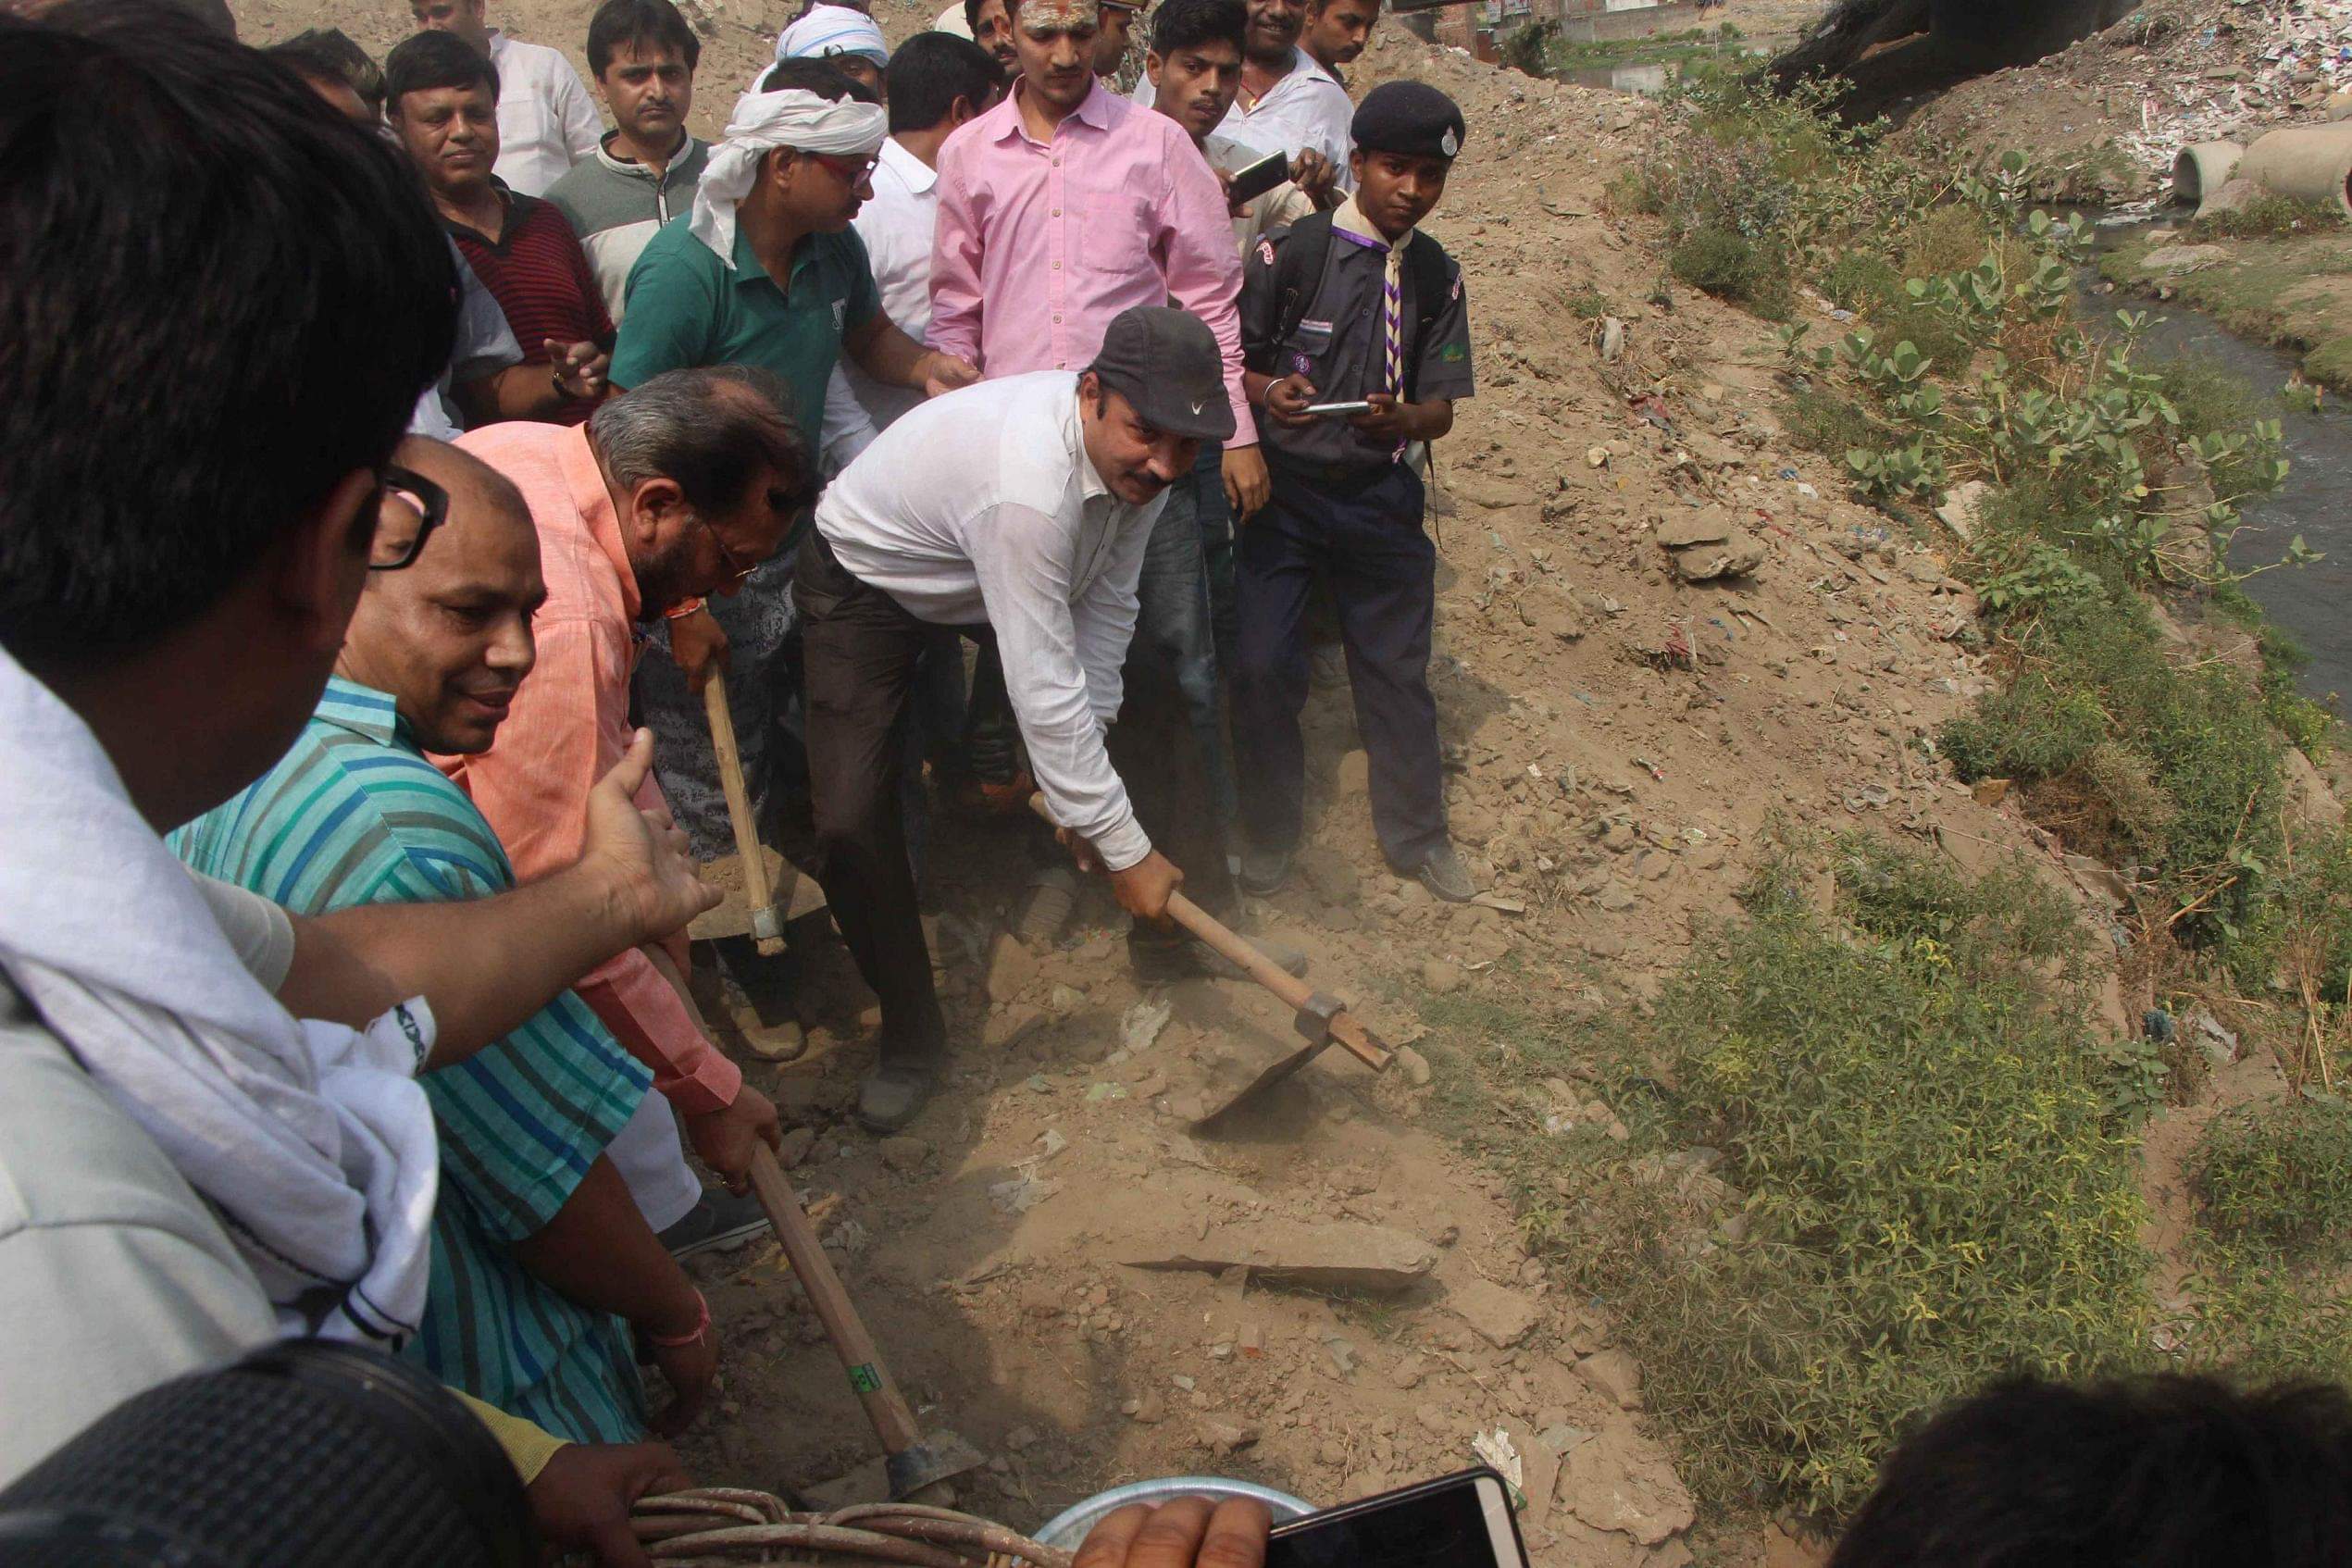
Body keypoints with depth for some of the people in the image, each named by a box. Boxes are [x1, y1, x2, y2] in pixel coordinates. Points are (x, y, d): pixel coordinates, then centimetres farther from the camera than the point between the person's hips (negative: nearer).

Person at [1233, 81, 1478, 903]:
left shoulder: (1437, 277, 3)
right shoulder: (1288, 252, -8)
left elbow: (1441, 408, 2)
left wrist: (1403, 418, -20)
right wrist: (1267, 391, -25)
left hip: (1382, 496, 3)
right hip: (1282, 489, -3)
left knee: (1397, 671, 11)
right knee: (1262, 666, -3)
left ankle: (1415, 834, 31)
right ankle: (1270, 830, 22)